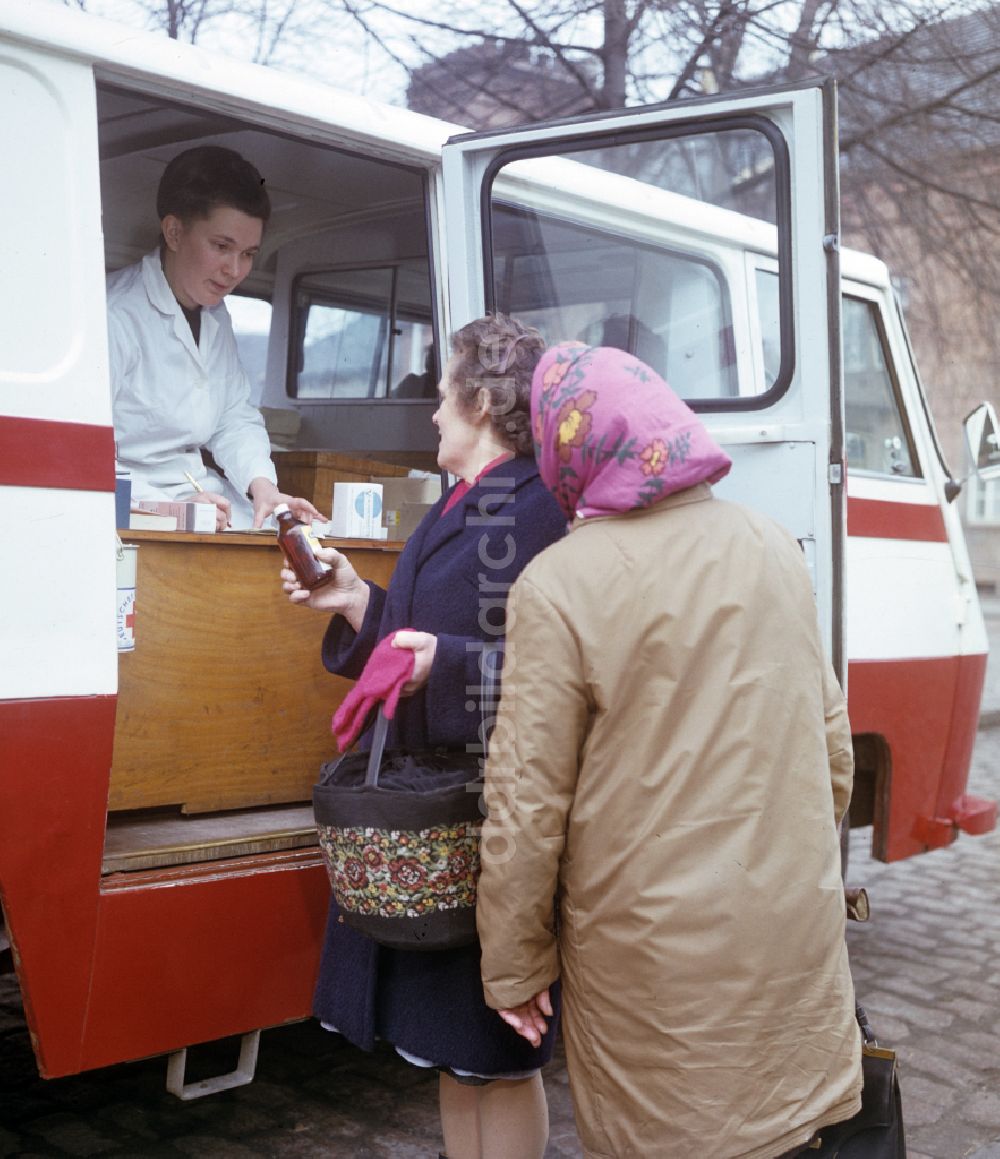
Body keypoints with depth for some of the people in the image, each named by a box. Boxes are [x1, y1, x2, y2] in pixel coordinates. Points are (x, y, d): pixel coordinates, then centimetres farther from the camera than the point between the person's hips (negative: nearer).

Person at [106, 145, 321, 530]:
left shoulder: (216, 317, 16)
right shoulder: (116, 315, -16)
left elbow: (236, 419, 14)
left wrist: (262, 484, -7)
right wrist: (165, 507, -31)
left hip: (199, 493, 8)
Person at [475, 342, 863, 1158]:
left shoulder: (559, 587, -15)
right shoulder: (774, 548, 1)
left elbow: (528, 802, -13)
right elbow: (832, 741, 8)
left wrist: (513, 968, -1)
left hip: (657, 953, -4)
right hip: (794, 936, 5)